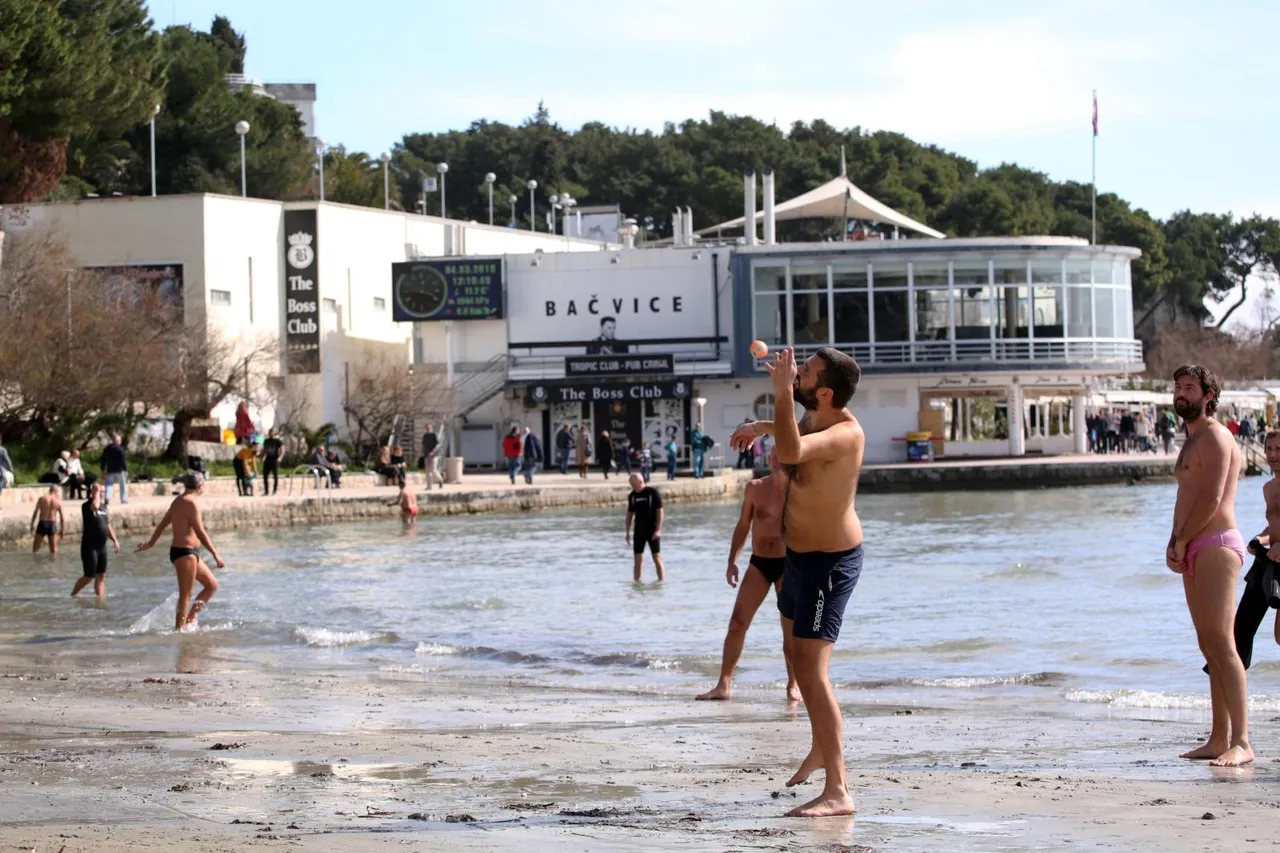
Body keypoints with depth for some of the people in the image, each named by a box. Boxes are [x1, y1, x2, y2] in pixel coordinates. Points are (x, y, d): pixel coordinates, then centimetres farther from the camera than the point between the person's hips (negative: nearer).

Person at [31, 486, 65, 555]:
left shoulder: (42, 498, 0)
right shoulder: (58, 501, 1)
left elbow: (35, 513, -2)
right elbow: (62, 518, 0)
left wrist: (32, 525, 4)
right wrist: (62, 530, 8)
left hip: (42, 525, -1)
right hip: (52, 525, 1)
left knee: (35, 549, 8)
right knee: (53, 550, 10)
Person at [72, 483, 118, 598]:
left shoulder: (104, 507, 12)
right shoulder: (86, 506, -11)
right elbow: (95, 507, -36)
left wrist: (115, 540, 10)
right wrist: (96, 493, -21)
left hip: (102, 546, 7)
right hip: (89, 547, -7)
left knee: (101, 576, 6)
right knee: (89, 576, -3)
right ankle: (72, 595, 14)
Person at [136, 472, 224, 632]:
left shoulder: (178, 501, 14)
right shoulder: (191, 503, -15)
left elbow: (162, 524, 25)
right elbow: (200, 532, -19)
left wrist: (150, 543, 37)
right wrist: (215, 555, -18)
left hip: (191, 553, 10)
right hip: (185, 552, -10)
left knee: (212, 585, 13)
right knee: (185, 595, -6)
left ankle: (190, 618, 14)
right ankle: (180, 628, -4)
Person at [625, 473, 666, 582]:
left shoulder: (653, 493, -8)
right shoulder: (632, 496, 6)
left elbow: (660, 511, -9)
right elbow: (630, 514, 14)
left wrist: (658, 530, -16)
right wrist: (628, 532, 9)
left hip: (652, 531, -4)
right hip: (639, 531, 4)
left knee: (657, 558, -6)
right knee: (638, 559, 3)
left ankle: (662, 581, -3)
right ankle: (637, 581, 9)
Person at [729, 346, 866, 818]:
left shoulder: (846, 433, -31)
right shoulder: (815, 416, -3)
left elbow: (791, 452, -50)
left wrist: (782, 392, -46)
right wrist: (764, 425, 17)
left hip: (829, 563, -10)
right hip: (800, 553, 10)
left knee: (811, 672, -19)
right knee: (799, 654, 28)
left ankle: (837, 792, -22)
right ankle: (822, 747, 51)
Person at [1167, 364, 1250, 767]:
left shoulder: (1215, 437, -8)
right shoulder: (1192, 442, 23)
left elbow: (1212, 499, -17)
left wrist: (1182, 541, -8)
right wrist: (1175, 544, 10)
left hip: (1216, 545, -10)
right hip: (1194, 551, 10)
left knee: (1221, 643, -16)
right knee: (1210, 646, 8)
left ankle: (1241, 743, -20)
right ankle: (1219, 738, 9)